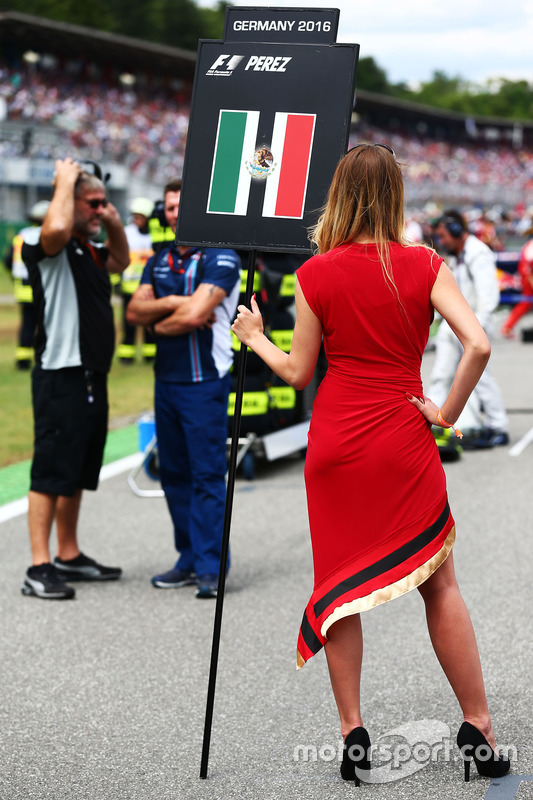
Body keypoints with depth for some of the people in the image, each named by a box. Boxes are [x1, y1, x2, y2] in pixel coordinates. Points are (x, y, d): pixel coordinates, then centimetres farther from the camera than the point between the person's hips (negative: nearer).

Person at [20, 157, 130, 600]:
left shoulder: (89, 250, 17)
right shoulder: (47, 246, -10)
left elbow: (120, 261, 36)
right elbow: (56, 228, -34)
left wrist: (115, 224, 17)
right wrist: (66, 180, -17)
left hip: (93, 377, 9)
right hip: (61, 377, -9)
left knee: (78, 473, 16)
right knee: (51, 472, -8)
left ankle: (70, 556, 26)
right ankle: (40, 567, -7)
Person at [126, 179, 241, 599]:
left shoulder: (221, 258, -9)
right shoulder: (161, 259, 15)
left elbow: (194, 315, -20)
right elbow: (135, 310, 4)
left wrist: (160, 325, -2)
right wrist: (171, 303, -12)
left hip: (205, 380, -8)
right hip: (166, 378, 8)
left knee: (208, 474, -7)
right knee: (174, 473, 11)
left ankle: (211, 567, -3)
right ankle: (190, 560, 19)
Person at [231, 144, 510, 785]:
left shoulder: (318, 274, -4)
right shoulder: (423, 265, -4)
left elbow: (298, 374, 2)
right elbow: (478, 344, -15)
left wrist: (254, 337, 19)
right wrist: (447, 412, -2)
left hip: (336, 445, 0)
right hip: (405, 444, 0)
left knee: (339, 586, 11)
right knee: (439, 584, 10)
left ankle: (353, 734, 11)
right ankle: (478, 727, 12)